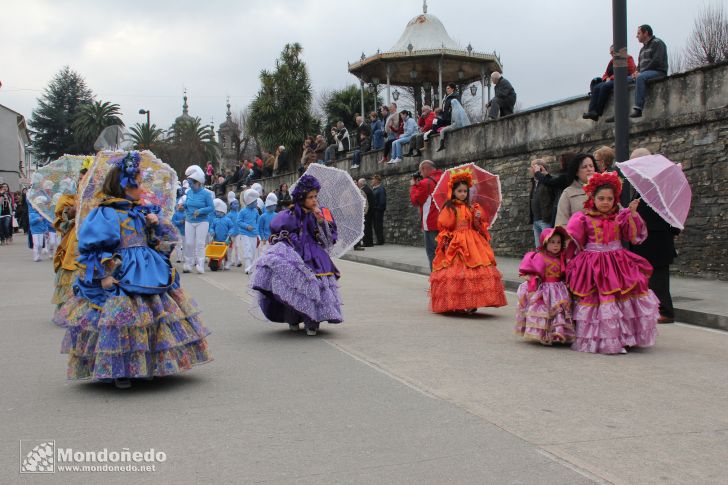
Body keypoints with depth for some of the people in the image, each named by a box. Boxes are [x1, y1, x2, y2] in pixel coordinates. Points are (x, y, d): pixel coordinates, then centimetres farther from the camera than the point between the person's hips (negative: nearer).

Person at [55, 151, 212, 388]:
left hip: (149, 273, 8)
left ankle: (146, 367, 23)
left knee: (153, 318, 10)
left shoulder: (141, 211, 13)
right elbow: (92, 247, -13)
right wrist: (104, 274, -19)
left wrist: (157, 223, 2)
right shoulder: (106, 214, -10)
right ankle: (119, 372, 6)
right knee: (121, 319, -8)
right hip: (120, 277, -8)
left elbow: (155, 240, 23)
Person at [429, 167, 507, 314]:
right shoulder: (449, 209, 0)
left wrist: (478, 218, -7)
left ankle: (471, 303, -2)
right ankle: (455, 303, -1)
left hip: (471, 243, 3)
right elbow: (443, 226, 0)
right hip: (454, 244, -3)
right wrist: (446, 241, -9)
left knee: (474, 272, -5)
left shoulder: (471, 208, 10)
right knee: (455, 272, -6)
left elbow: (478, 227, 12)